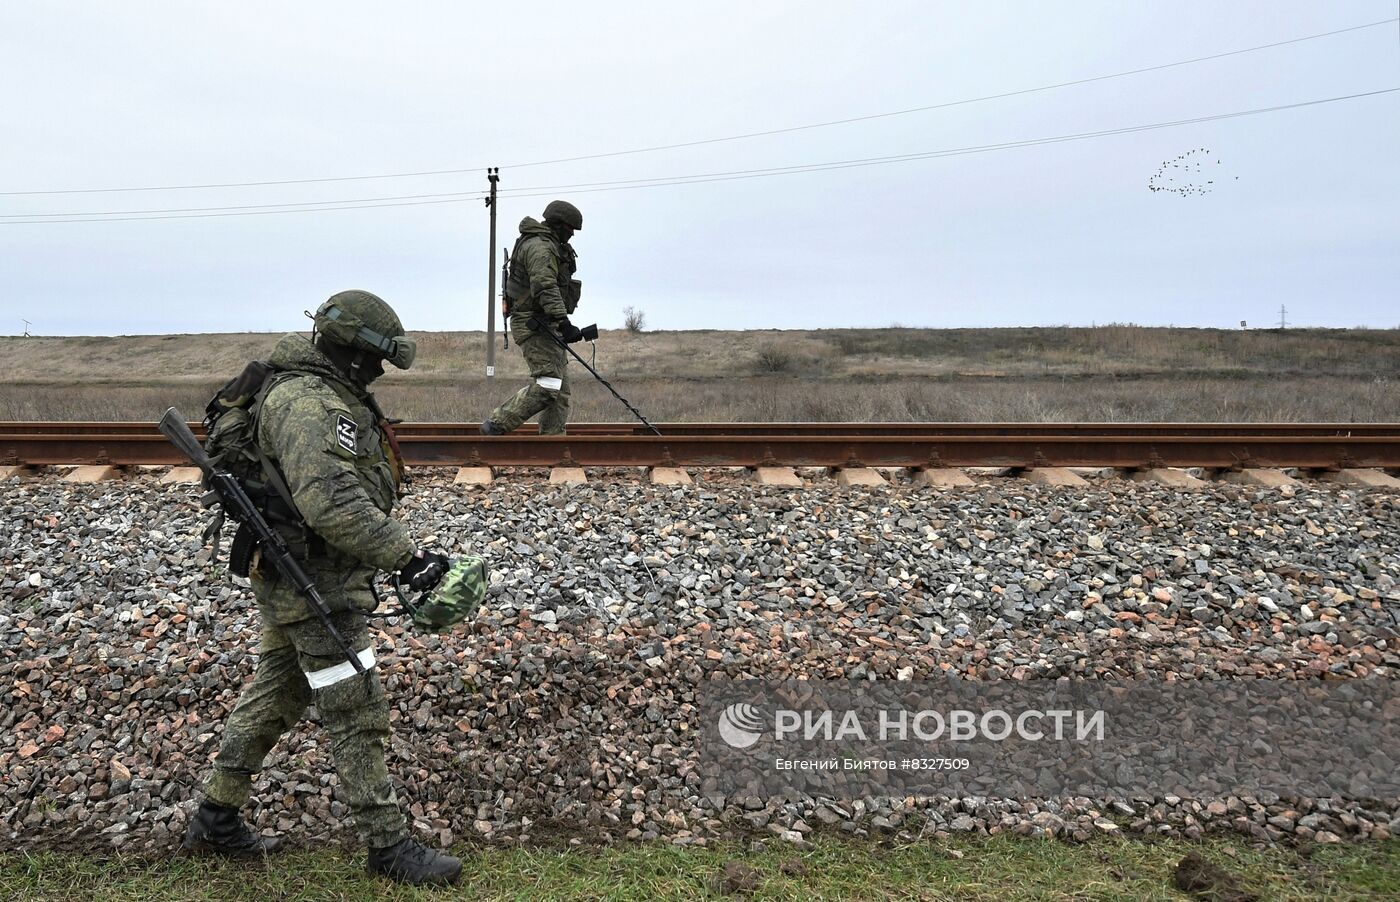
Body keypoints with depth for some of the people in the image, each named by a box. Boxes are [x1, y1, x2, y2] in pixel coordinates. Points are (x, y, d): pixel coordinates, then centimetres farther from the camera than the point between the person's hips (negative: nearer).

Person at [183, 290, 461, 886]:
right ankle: (388, 846, 11)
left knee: (275, 697, 21)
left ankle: (215, 820, 35)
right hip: (315, 587, -11)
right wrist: (405, 555, -31)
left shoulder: (329, 394, 11)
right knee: (358, 716, -2)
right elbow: (332, 504, -34)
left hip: (293, 582, 11)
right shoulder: (308, 403, -23)